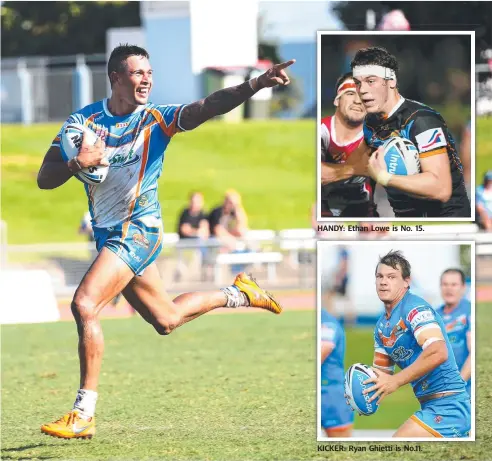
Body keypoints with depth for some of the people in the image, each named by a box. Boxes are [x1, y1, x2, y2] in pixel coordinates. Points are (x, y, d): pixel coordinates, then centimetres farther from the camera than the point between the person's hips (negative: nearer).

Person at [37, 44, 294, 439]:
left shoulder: (157, 119, -9)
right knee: (166, 320, 18)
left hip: (138, 230, -5)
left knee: (85, 305, -22)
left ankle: (84, 414, -16)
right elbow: (45, 179, -4)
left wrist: (256, 84, -43)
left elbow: (208, 107, -26)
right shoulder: (83, 120, -1)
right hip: (109, 236, 5)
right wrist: (77, 163, -25)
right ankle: (238, 294, 43)